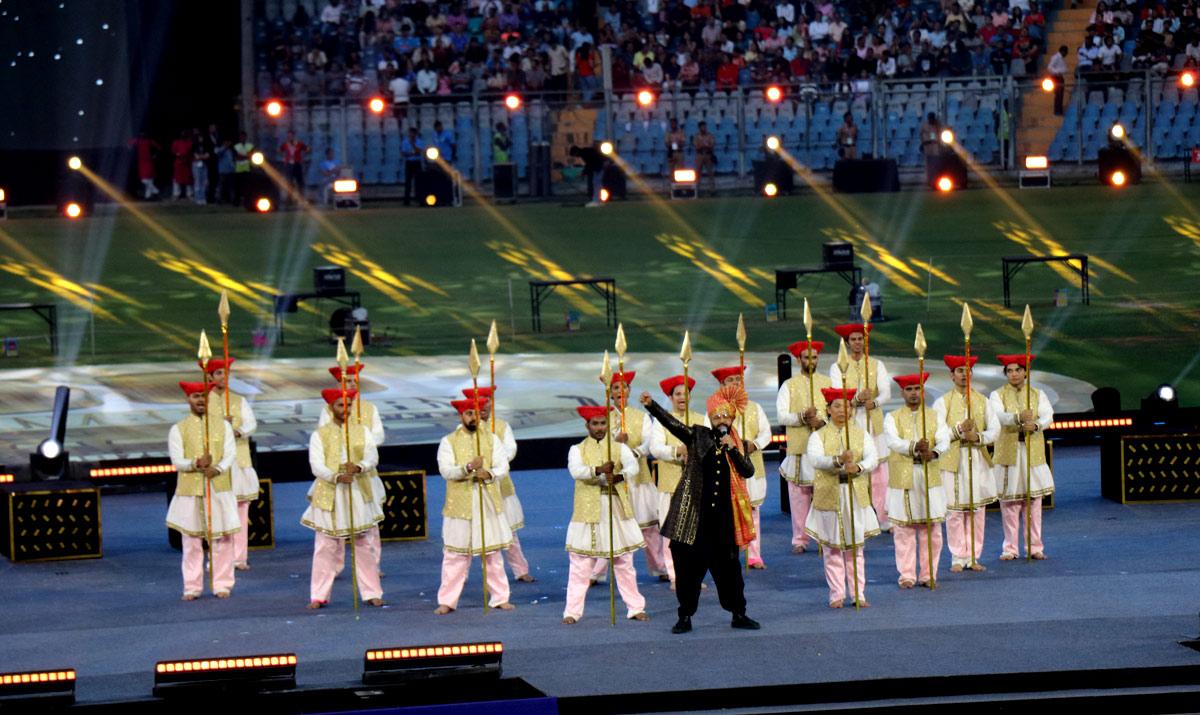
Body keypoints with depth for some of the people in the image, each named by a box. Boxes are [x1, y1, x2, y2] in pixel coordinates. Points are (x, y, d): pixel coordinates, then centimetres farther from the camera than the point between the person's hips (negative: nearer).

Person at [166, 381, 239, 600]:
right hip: (190, 491, -1)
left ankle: (222, 585, 9)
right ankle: (192, 587, 7)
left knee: (222, 539, 1)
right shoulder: (178, 429, 4)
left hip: (219, 489, 1)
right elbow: (177, 461, -4)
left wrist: (217, 469, -20)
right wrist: (196, 463, -24)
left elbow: (230, 455, 0)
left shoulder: (222, 426, 9)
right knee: (191, 540, 1)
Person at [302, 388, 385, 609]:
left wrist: (358, 467, -27)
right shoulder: (319, 435, 2)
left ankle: (372, 593, 12)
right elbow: (316, 466, -9)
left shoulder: (362, 432, 9)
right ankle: (319, 596, 5)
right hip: (329, 496, -2)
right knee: (326, 547, -1)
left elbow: (373, 457, -5)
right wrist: (336, 477, -27)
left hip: (359, 495, 2)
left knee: (366, 546, 5)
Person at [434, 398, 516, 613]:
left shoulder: (492, 439, 7)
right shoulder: (448, 442, 1)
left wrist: (489, 473, -23)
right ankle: (447, 601, 5)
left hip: (489, 503, 2)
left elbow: (503, 466, -1)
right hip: (460, 504, -2)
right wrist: (468, 467, -28)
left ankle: (499, 598, 16)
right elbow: (445, 470, -11)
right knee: (455, 555, -1)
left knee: (493, 554, 7)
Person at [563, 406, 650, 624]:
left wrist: (619, 476, -34)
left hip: (616, 509, 2)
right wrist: (598, 470, -35)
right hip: (588, 511, -2)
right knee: (581, 565, -1)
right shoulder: (577, 450, 4)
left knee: (624, 562, 8)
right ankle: (572, 611, 4)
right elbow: (575, 471, -17)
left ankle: (636, 608, 15)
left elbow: (633, 466, -13)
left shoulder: (619, 448, 7)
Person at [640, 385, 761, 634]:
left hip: (724, 515, 2)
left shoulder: (737, 445, 8)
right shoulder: (698, 435, 2)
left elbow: (748, 471, -4)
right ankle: (685, 616, 11)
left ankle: (738, 614, 19)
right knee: (688, 563, 0)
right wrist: (651, 405, -27)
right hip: (693, 513, -2)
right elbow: (671, 423, -12)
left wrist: (732, 449, -15)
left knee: (728, 564, 8)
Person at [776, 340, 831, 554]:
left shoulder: (827, 383, 12)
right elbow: (782, 416, -3)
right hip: (798, 448, -1)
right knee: (799, 495, -2)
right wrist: (802, 417, -20)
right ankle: (800, 540, 5)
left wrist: (822, 422, -12)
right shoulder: (789, 385, 6)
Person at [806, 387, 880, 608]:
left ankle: (859, 594, 11)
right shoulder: (819, 436, 2)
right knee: (832, 548, 3)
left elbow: (873, 458, -7)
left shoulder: (861, 434, 8)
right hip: (828, 496, -1)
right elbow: (815, 459, -16)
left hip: (856, 496, 1)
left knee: (856, 547, 6)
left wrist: (859, 467, -29)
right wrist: (838, 460, -35)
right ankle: (836, 595, 10)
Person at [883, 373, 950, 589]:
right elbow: (893, 441, -13)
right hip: (902, 480, -2)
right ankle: (907, 575, 7)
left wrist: (933, 452, -27)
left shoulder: (934, 416, 11)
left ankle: (929, 575, 12)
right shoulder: (892, 418, 5)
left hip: (930, 477, 2)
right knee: (904, 530, 0)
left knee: (932, 529, 3)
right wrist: (915, 446, -31)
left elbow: (944, 440, -5)